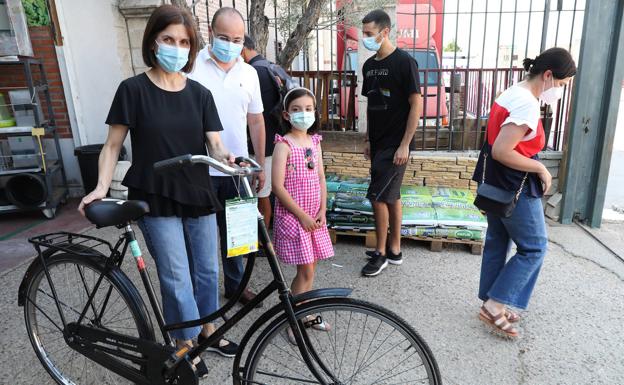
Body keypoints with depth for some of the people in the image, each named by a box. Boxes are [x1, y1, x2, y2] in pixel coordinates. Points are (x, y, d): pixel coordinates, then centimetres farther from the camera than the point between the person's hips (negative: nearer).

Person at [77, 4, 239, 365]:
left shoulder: (200, 93, 3)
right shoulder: (134, 89, -6)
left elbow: (215, 143, -3)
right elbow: (113, 145, -2)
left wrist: (228, 157, -25)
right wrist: (102, 187, -15)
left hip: (198, 196, 4)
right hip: (156, 199, -3)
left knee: (207, 270, 15)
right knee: (177, 279, 1)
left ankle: (208, 332, 37)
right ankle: (186, 345, 25)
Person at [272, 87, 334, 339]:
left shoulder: (315, 141, 8)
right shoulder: (284, 144, -11)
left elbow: (321, 178, 9)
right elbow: (278, 187, -16)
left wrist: (322, 211, -2)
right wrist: (302, 215, -15)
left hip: (314, 217, 6)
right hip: (292, 215, -6)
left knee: (310, 267, 13)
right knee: (305, 271, -2)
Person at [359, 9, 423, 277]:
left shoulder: (404, 62, -11)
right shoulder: (369, 66, 10)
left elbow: (416, 105, -13)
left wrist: (405, 144, -17)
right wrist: (368, 140, 14)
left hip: (395, 145, -7)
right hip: (378, 143, 7)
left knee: (378, 196, -7)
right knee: (391, 195, 13)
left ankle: (381, 253, 9)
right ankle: (394, 250, 24)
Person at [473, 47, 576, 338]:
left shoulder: (511, 93, 9)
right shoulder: (528, 104, -21)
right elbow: (501, 152, -28)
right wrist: (541, 169, -16)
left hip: (494, 184, 9)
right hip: (516, 189, -9)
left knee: (496, 243, 16)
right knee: (534, 248, 5)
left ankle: (492, 304, 28)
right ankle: (494, 305, 6)